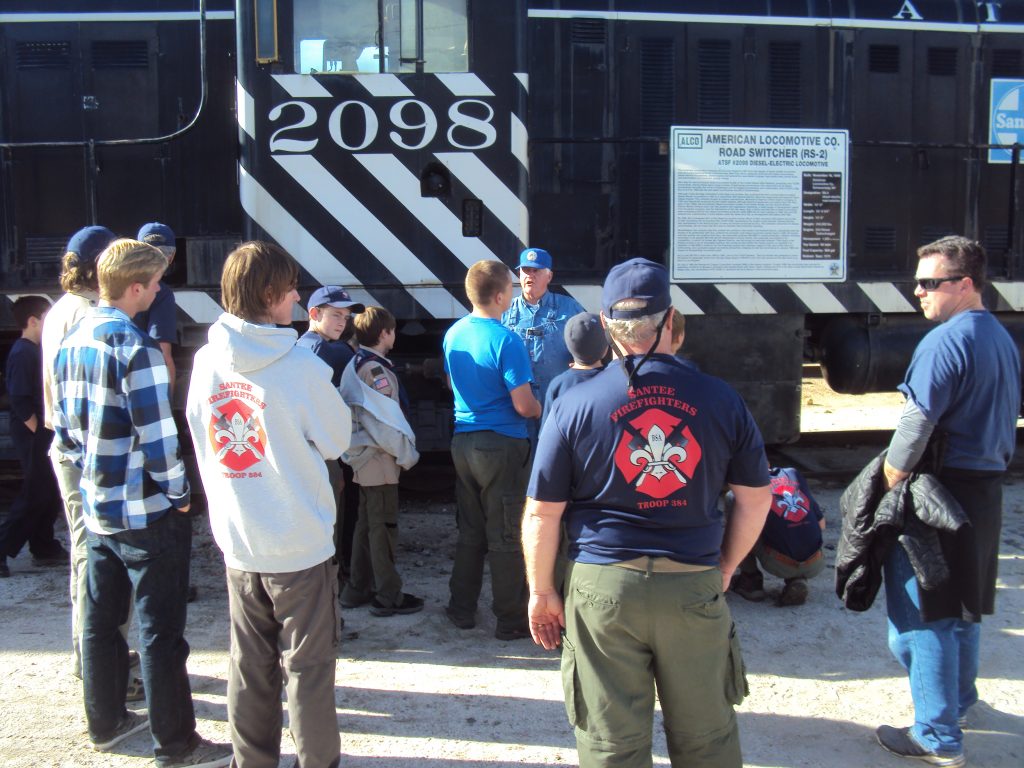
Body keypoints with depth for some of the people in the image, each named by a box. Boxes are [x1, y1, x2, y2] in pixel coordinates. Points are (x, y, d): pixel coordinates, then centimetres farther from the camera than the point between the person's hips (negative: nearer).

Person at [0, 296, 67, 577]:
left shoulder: (34, 351, 12)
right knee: (34, 495, -5)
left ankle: (44, 549, 21)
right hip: (33, 436, -9)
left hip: (43, 433, 9)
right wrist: (38, 431, -18)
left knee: (48, 493, 13)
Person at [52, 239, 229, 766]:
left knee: (100, 619, 19)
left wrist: (91, 474, 19)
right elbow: (157, 438, -22)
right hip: (146, 513, -8)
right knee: (161, 632, 2)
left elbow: (63, 430, 12)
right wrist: (178, 493, -9)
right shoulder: (134, 348, -20)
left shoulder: (71, 344, 6)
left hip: (96, 506, 9)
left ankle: (105, 723, 35)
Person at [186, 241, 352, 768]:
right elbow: (336, 439, -6)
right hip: (301, 543, -5)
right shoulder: (300, 366, -18)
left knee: (249, 664, 18)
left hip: (237, 542, 5)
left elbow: (201, 442, 7)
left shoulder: (205, 362, -3)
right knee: (307, 664, 11)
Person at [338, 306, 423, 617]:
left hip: (364, 455, 9)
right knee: (384, 527, -1)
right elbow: (387, 420, -21)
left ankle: (357, 589, 26)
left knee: (367, 524, 17)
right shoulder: (375, 369, -18)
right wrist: (407, 453, -9)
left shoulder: (356, 365, 11)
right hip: (380, 458, -9)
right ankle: (388, 597, 8)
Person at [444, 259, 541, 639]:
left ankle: (462, 609, 26)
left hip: (462, 441, 7)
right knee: (506, 537, 3)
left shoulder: (453, 334, 4)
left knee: (470, 531, 18)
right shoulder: (506, 340, -18)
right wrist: (539, 409, 3)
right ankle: (511, 620, 13)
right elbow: (524, 406, -17)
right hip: (501, 445, -7)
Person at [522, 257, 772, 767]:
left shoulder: (575, 405, -6)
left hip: (604, 586, -1)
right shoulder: (720, 399, -1)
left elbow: (542, 514, -4)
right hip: (695, 586, 2)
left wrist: (541, 592, 8)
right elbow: (756, 499, 6)